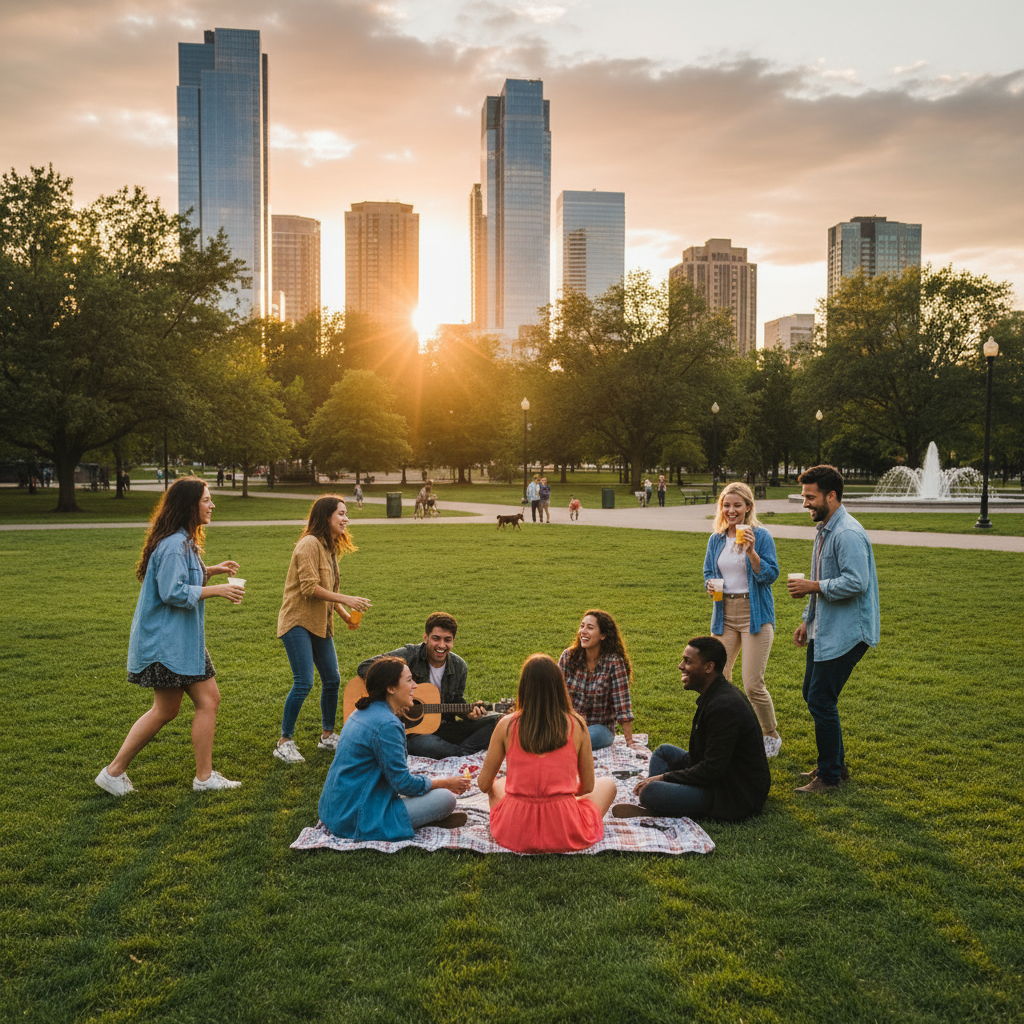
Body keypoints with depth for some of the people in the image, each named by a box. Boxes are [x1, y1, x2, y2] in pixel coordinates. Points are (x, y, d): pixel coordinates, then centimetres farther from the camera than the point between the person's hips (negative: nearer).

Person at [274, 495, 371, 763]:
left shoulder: (330, 547, 15)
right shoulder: (310, 544, -15)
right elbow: (309, 587, -22)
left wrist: (346, 615, 11)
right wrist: (346, 600, -20)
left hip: (320, 623, 9)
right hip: (298, 622, -9)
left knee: (332, 679, 10)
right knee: (304, 682, -13)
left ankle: (327, 735, 25)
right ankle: (284, 742, 1)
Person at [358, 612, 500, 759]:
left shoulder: (459, 667, 4)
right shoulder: (410, 655, -12)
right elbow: (365, 667, -20)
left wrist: (468, 713, -7)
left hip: (443, 728, 5)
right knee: (427, 744, -42)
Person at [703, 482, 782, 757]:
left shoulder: (761, 536, -5)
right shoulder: (716, 539, 9)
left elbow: (770, 575, -12)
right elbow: (708, 571, 19)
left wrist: (751, 551, -24)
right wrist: (710, 584, -3)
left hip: (754, 614, -5)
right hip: (724, 613, 5)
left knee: (753, 685, -7)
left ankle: (771, 736, 17)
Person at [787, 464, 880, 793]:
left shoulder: (848, 534, -20)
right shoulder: (824, 530, 14)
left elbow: (856, 582, -28)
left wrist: (813, 587, -20)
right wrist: (807, 620, 21)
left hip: (845, 633, -11)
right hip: (823, 628, 11)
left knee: (821, 700, -7)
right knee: (812, 693, 16)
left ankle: (830, 776, 7)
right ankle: (834, 763, 30)